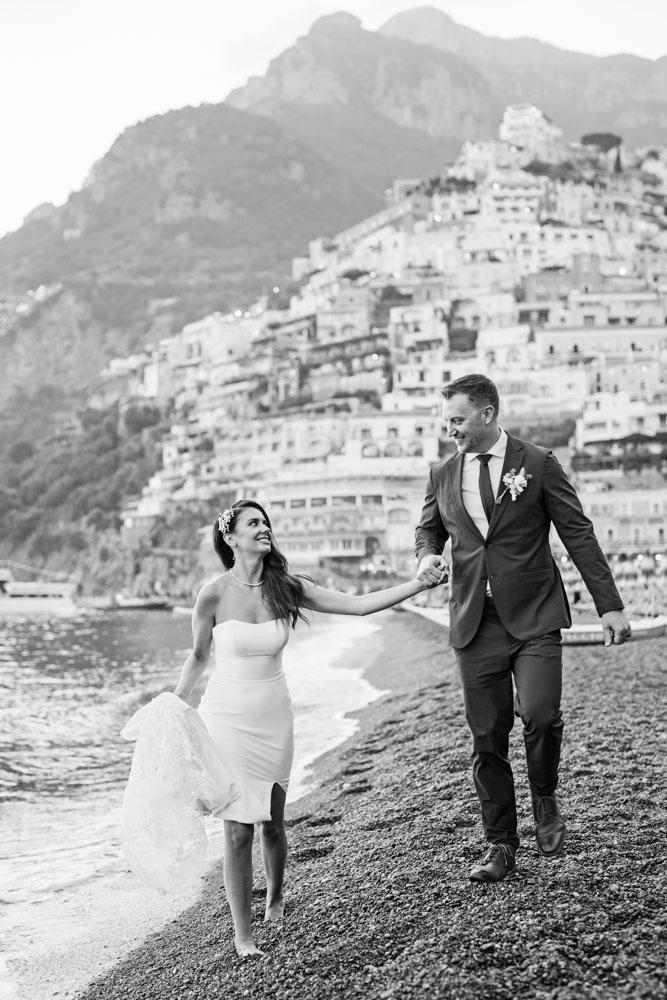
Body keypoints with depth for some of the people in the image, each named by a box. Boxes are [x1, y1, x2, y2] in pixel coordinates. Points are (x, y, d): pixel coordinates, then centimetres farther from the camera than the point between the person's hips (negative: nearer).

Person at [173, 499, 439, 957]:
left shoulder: (287, 588, -5)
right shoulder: (214, 594, -12)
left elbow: (359, 604, -7)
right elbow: (198, 657, 2)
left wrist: (419, 583, -12)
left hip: (273, 717, 3)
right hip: (227, 717, -3)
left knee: (273, 822, 11)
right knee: (239, 828, -2)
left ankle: (276, 898, 41)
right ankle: (243, 934, 13)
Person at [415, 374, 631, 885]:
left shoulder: (538, 464, -2)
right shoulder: (443, 475, 8)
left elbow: (578, 534, 0)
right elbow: (428, 529, 24)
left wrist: (610, 605, -4)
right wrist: (429, 555, -1)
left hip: (534, 617, -3)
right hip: (475, 624, 3)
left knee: (539, 715, -20)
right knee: (487, 738, 5)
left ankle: (545, 799, 11)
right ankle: (499, 845, 19)